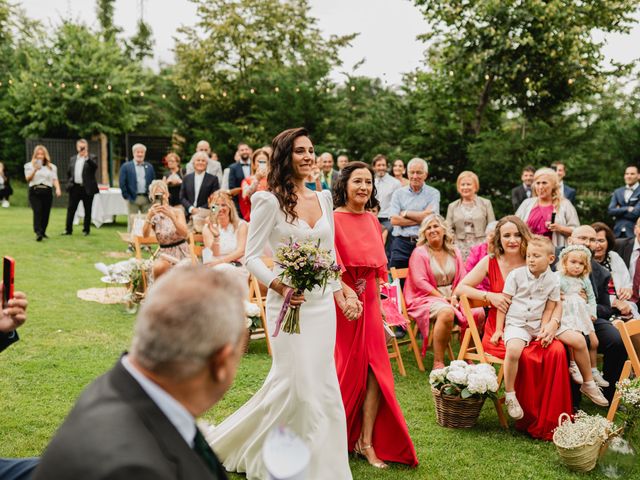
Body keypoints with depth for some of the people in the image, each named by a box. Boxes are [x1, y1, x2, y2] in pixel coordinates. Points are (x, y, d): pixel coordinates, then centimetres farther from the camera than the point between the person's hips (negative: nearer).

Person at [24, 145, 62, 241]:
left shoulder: (51, 167, 16)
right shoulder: (30, 165, 11)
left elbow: (55, 179, 8)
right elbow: (28, 179, 2)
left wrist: (58, 188, -10)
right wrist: (35, 170, -14)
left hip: (47, 192, 2)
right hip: (34, 191, -2)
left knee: (46, 213, 2)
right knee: (37, 212, -16)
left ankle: (43, 232, 16)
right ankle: (38, 232, -26)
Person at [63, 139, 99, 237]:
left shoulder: (91, 158, 2)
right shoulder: (73, 159, 15)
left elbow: (95, 166, -19)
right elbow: (69, 173, 20)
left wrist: (87, 157, -28)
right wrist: (68, 184, 13)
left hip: (87, 188, -4)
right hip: (75, 188, 4)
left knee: (87, 210, 3)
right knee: (71, 209, 4)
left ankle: (86, 229, 11)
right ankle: (68, 229, 9)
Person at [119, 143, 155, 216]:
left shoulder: (149, 167, 12)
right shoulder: (126, 166, 2)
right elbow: (122, 184, -1)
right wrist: (127, 197, -5)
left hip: (147, 199, 3)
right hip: (133, 199, -3)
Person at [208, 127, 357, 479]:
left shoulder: (324, 198, 9)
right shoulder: (270, 201, -9)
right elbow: (251, 256, -8)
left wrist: (340, 295, 11)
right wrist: (279, 286, -22)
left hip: (323, 302, 6)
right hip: (289, 302, -6)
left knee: (321, 382, 11)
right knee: (296, 382, -4)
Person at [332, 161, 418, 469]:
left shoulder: (372, 220, 10)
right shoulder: (333, 219, -11)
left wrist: (376, 298, 13)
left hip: (369, 301, 6)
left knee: (375, 369, 1)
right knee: (348, 368, 6)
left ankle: (366, 442, 11)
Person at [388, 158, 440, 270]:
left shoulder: (433, 193, 6)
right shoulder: (398, 193, 10)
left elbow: (429, 216, -9)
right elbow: (394, 220, -2)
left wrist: (405, 213, -1)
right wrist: (420, 219, -6)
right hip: (401, 244, 1)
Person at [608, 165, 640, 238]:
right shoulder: (617, 192, 14)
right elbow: (610, 211, 2)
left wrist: (618, 212, -2)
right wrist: (627, 209, -9)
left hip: (634, 232, -4)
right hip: (618, 232, 4)